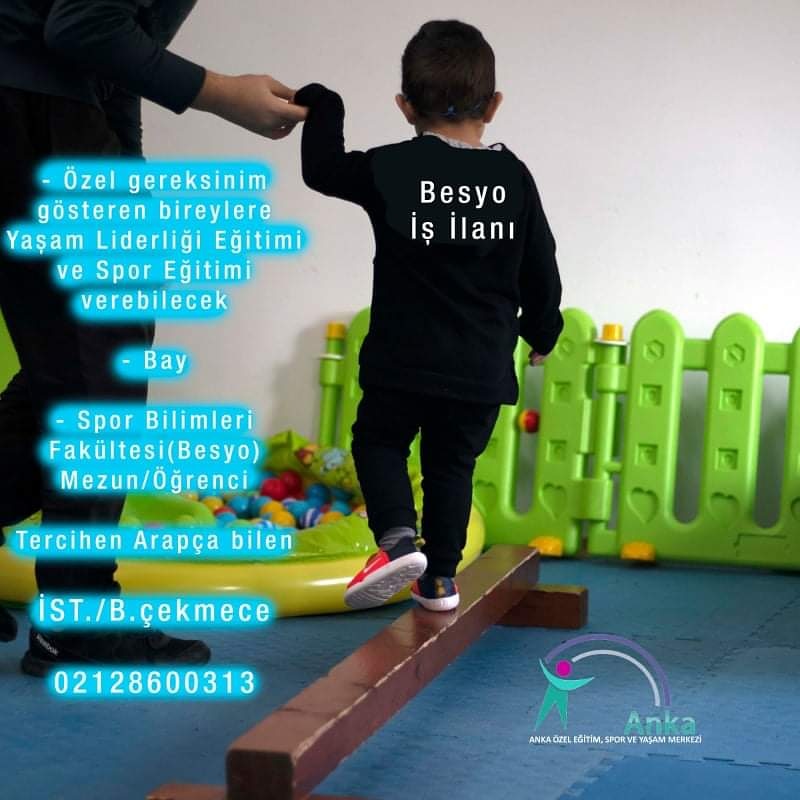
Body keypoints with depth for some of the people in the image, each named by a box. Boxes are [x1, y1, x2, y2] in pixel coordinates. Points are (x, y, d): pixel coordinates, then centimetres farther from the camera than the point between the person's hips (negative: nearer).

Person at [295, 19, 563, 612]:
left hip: (403, 361, -2)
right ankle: (441, 578, 17)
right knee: (452, 464, 18)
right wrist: (542, 330, 23)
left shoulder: (392, 169, -10)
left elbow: (323, 169, 2)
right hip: (483, 366, 3)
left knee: (379, 442, 17)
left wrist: (322, 108, 16)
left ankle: (398, 537, -7)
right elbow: (541, 270, 6)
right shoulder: (514, 178, -1)